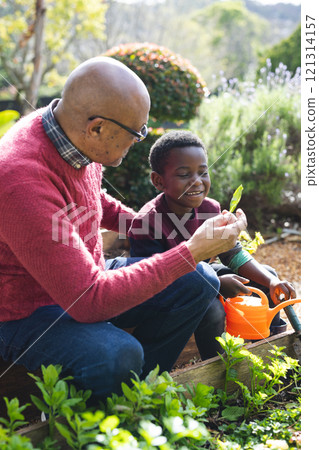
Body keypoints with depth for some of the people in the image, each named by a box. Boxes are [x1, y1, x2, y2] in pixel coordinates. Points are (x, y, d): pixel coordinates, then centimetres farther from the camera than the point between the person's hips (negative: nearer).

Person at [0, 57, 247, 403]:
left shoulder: (76, 136, -7)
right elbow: (90, 301, -35)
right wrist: (192, 251, -31)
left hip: (83, 278, 8)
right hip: (28, 315, -8)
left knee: (199, 281, -2)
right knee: (117, 355, -36)